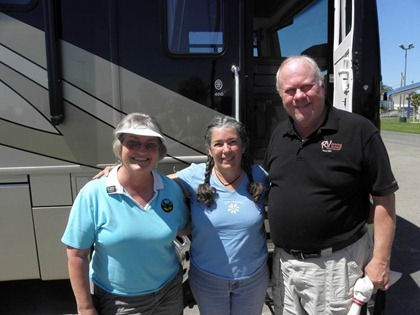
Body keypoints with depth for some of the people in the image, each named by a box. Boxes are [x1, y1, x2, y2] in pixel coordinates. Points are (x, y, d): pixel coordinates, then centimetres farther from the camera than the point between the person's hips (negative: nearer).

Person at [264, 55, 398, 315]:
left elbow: (384, 198, -11)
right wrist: (272, 240, 9)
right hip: (284, 261, 6)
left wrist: (381, 260, -11)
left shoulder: (359, 130, -14)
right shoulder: (279, 135, 3)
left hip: (335, 263, -5)